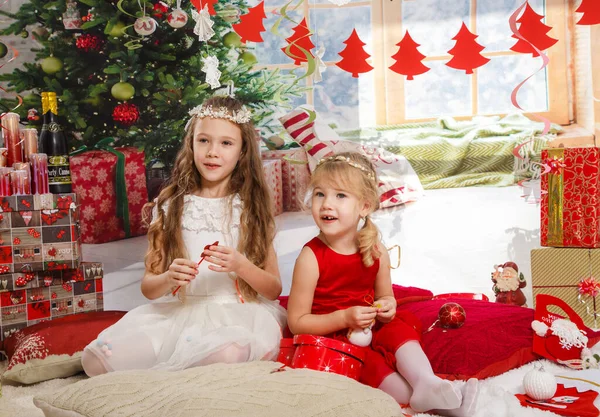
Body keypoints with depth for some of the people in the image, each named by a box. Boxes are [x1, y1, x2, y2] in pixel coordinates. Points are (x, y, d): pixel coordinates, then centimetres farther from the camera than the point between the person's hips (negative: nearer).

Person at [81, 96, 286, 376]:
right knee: (96, 359, -25)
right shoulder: (170, 205, 9)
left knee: (227, 352, -39)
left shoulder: (252, 207, 7)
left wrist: (241, 266, -14)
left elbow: (274, 289, 5)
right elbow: (148, 288, 7)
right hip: (176, 311, 1)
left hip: (237, 313, -1)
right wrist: (168, 279, -16)